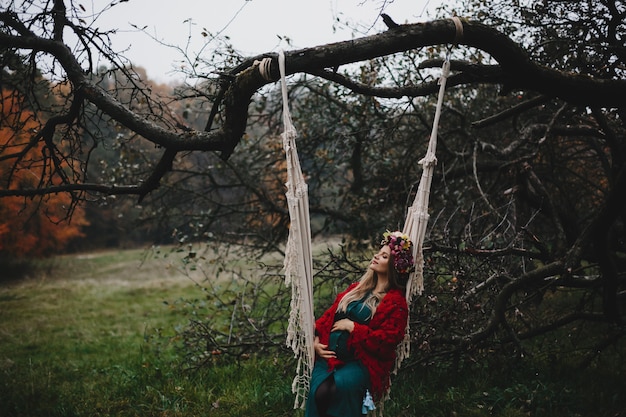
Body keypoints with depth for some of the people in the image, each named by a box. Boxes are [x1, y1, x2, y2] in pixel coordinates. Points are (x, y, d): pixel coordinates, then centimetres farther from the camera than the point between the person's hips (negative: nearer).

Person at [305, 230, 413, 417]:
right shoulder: (357, 288, 19)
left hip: (361, 362, -4)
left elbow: (387, 341, -12)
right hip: (330, 355, 5)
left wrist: (352, 326, -10)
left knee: (339, 389, -35)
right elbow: (330, 314, 18)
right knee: (319, 392, -26)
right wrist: (316, 340, 2)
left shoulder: (396, 302, -1)